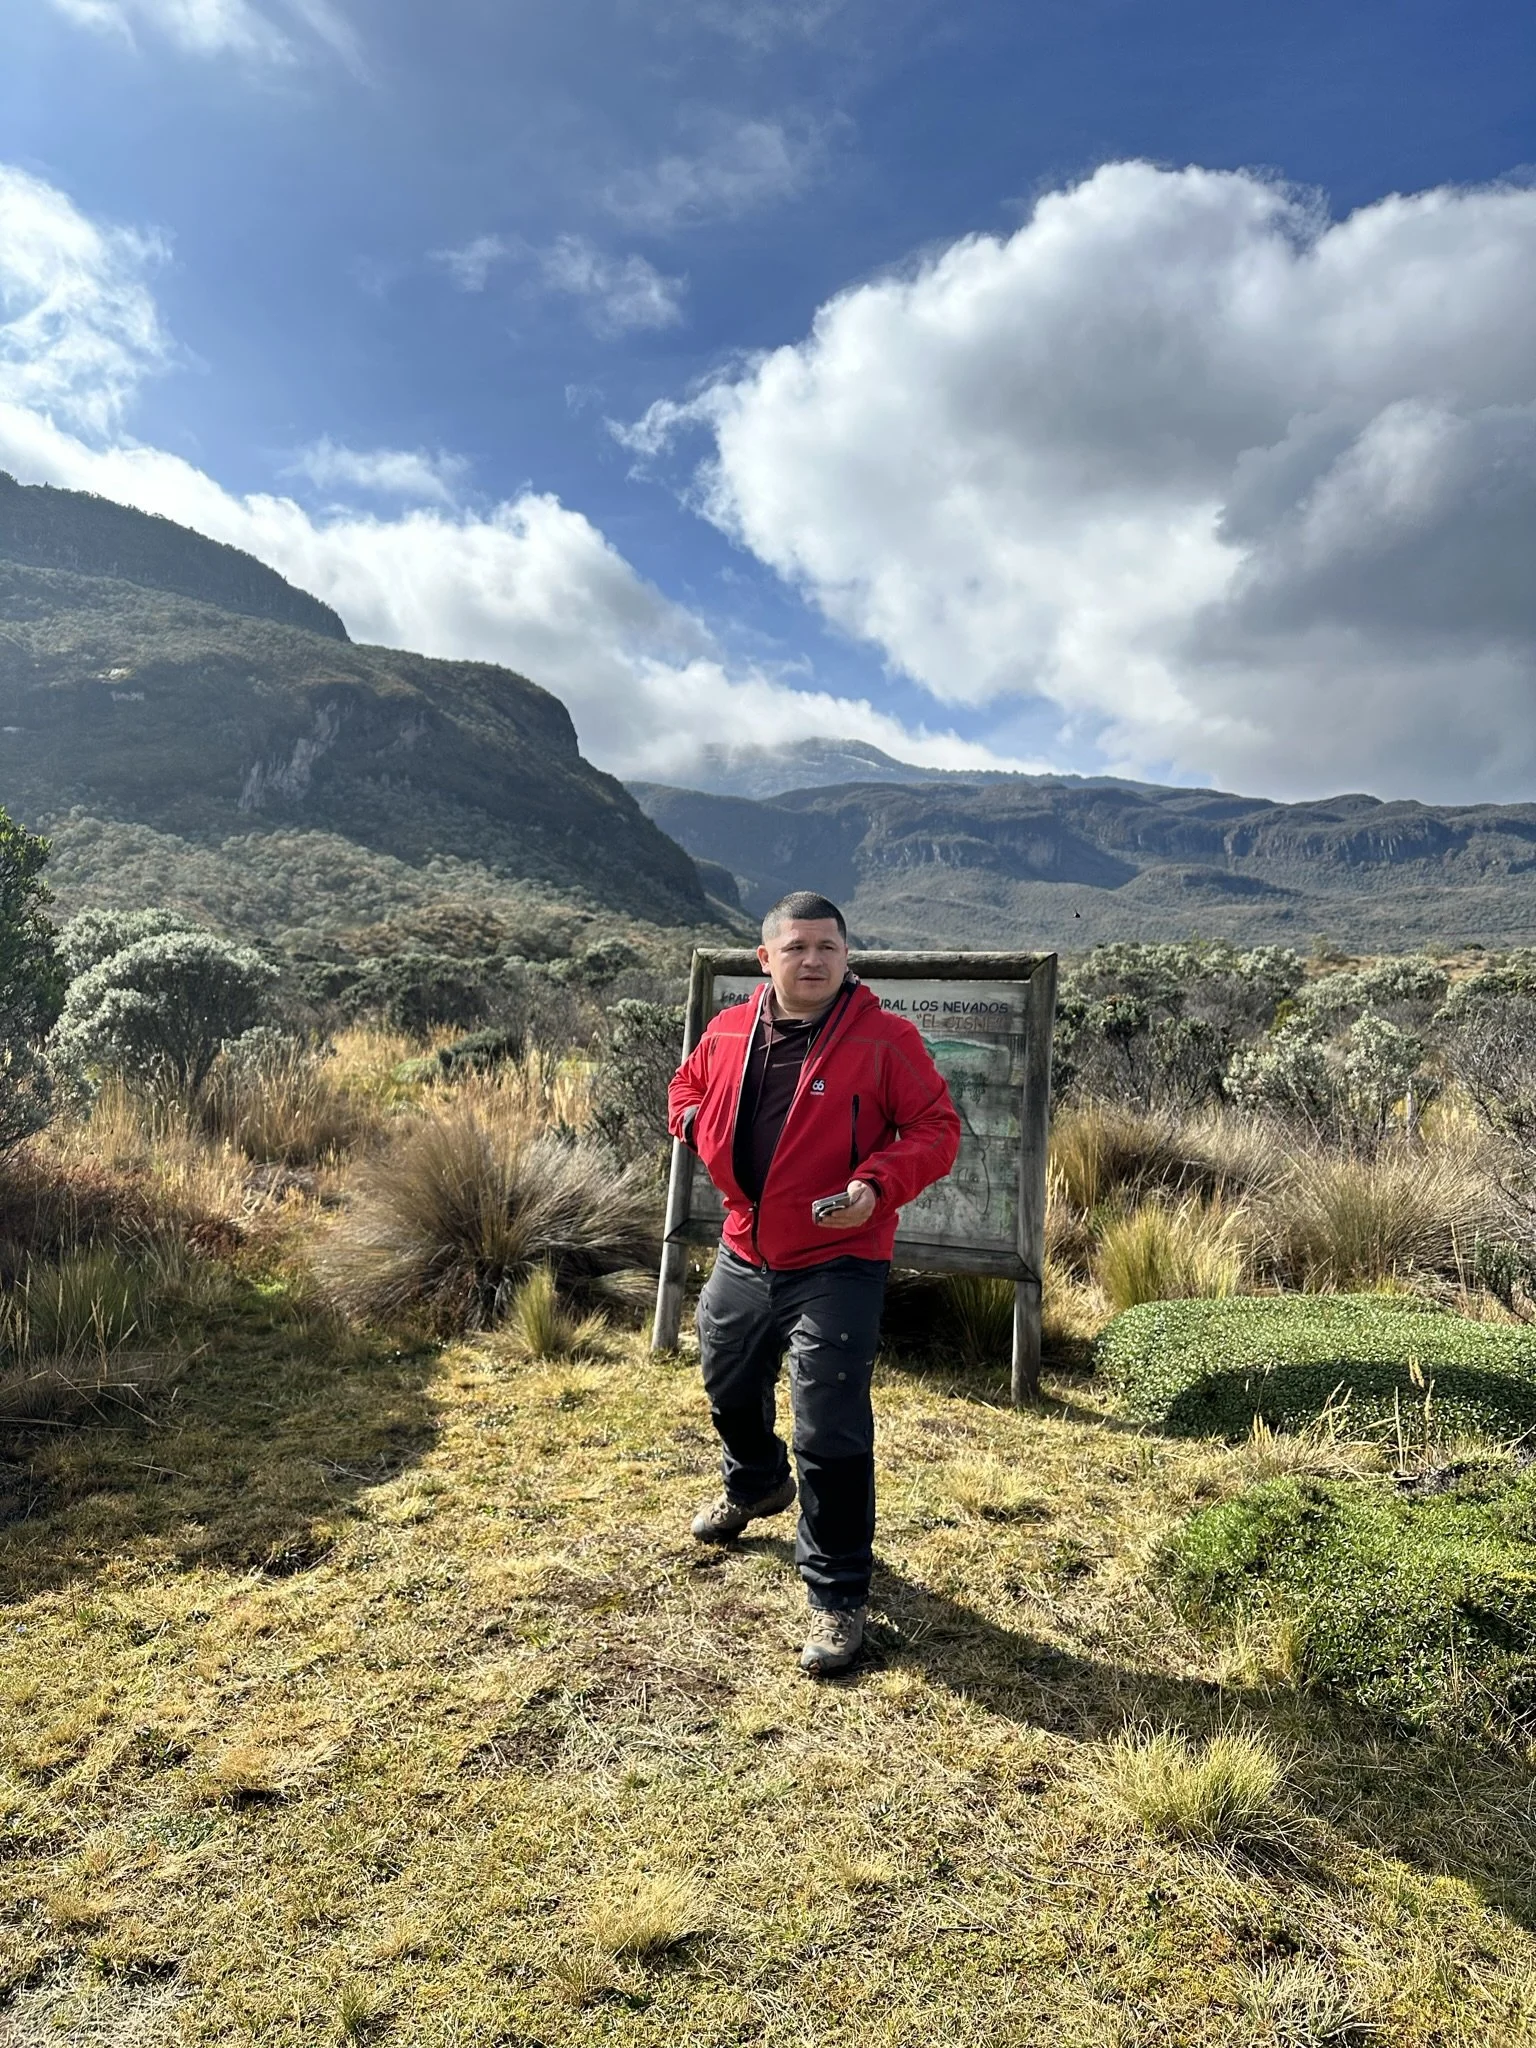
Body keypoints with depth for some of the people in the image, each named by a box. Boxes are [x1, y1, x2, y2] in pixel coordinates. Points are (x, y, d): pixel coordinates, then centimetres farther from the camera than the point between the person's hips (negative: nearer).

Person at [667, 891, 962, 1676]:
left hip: (836, 1267, -6)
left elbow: (936, 1130, -11)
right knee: (729, 1387, 27)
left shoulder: (886, 1039, -13)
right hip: (743, 1258, 6)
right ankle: (753, 1485, 60)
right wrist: (701, 1125, -1)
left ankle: (838, 1598, 15)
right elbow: (686, 1090, 20)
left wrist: (876, 1183, -26)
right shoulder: (727, 1032, 1)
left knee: (831, 1435, -5)